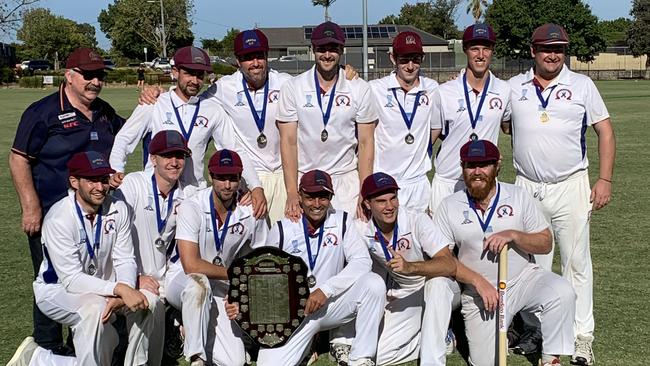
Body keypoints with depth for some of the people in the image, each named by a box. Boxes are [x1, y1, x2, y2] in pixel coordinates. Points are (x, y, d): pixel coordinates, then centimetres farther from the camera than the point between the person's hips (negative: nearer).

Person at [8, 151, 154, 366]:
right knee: (95, 307, -35)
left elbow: (125, 261, -8)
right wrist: (119, 289, -40)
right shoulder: (59, 219, -25)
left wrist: (122, 295, -29)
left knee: (146, 299, -20)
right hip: (57, 290, -5)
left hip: (101, 286, 5)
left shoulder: (118, 209, -10)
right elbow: (72, 279, -28)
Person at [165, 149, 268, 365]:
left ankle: (191, 329, 15)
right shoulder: (192, 208, -18)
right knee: (199, 282, -41)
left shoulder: (251, 212, -7)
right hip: (182, 282, -3)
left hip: (221, 291, 3)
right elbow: (191, 265, -25)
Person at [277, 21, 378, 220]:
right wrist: (292, 193, -10)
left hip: (346, 179, 0)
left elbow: (366, 143, 2)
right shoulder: (293, 88, 0)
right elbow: (288, 141, -2)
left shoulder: (360, 89, 2)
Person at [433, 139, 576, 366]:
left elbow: (545, 243, 1)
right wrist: (479, 281, -16)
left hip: (525, 279, 0)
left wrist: (513, 235, -18)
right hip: (478, 293, 0)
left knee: (562, 292, -30)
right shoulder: (449, 207, -1)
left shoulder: (518, 197, 1)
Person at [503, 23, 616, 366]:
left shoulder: (582, 85, 2)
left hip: (570, 187, -2)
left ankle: (582, 337, 7)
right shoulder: (514, 86, 7)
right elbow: (504, 126, 19)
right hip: (526, 187, 2)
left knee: (576, 262, 1)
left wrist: (604, 180, -5)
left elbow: (605, 131, 2)